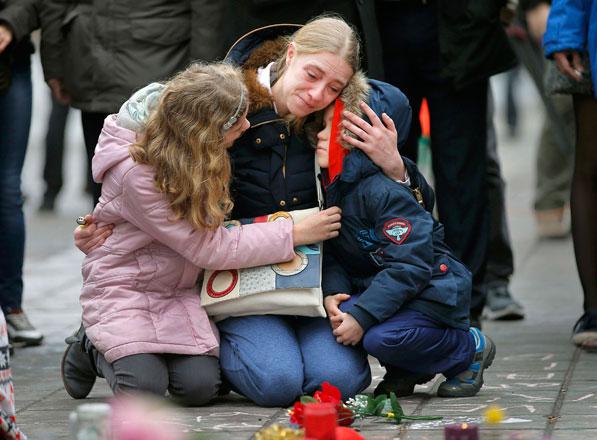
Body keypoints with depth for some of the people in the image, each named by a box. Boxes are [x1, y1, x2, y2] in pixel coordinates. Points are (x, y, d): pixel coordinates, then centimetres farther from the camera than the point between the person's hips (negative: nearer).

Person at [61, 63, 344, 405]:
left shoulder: (206, 159, -7)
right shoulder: (136, 174, -28)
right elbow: (209, 247, -25)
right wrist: (296, 234, -22)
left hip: (179, 292, 5)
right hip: (122, 285, -5)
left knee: (200, 386, -18)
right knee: (144, 386, -24)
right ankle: (92, 348, 7)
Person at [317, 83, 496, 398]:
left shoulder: (386, 191, -24)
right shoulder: (329, 186, 2)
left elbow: (408, 267, -27)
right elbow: (330, 254, 4)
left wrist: (362, 316, -31)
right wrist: (332, 292, -18)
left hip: (433, 292, -8)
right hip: (375, 286, 8)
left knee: (381, 337, -31)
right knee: (338, 314, -19)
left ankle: (469, 349, -2)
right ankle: (406, 370, 7)